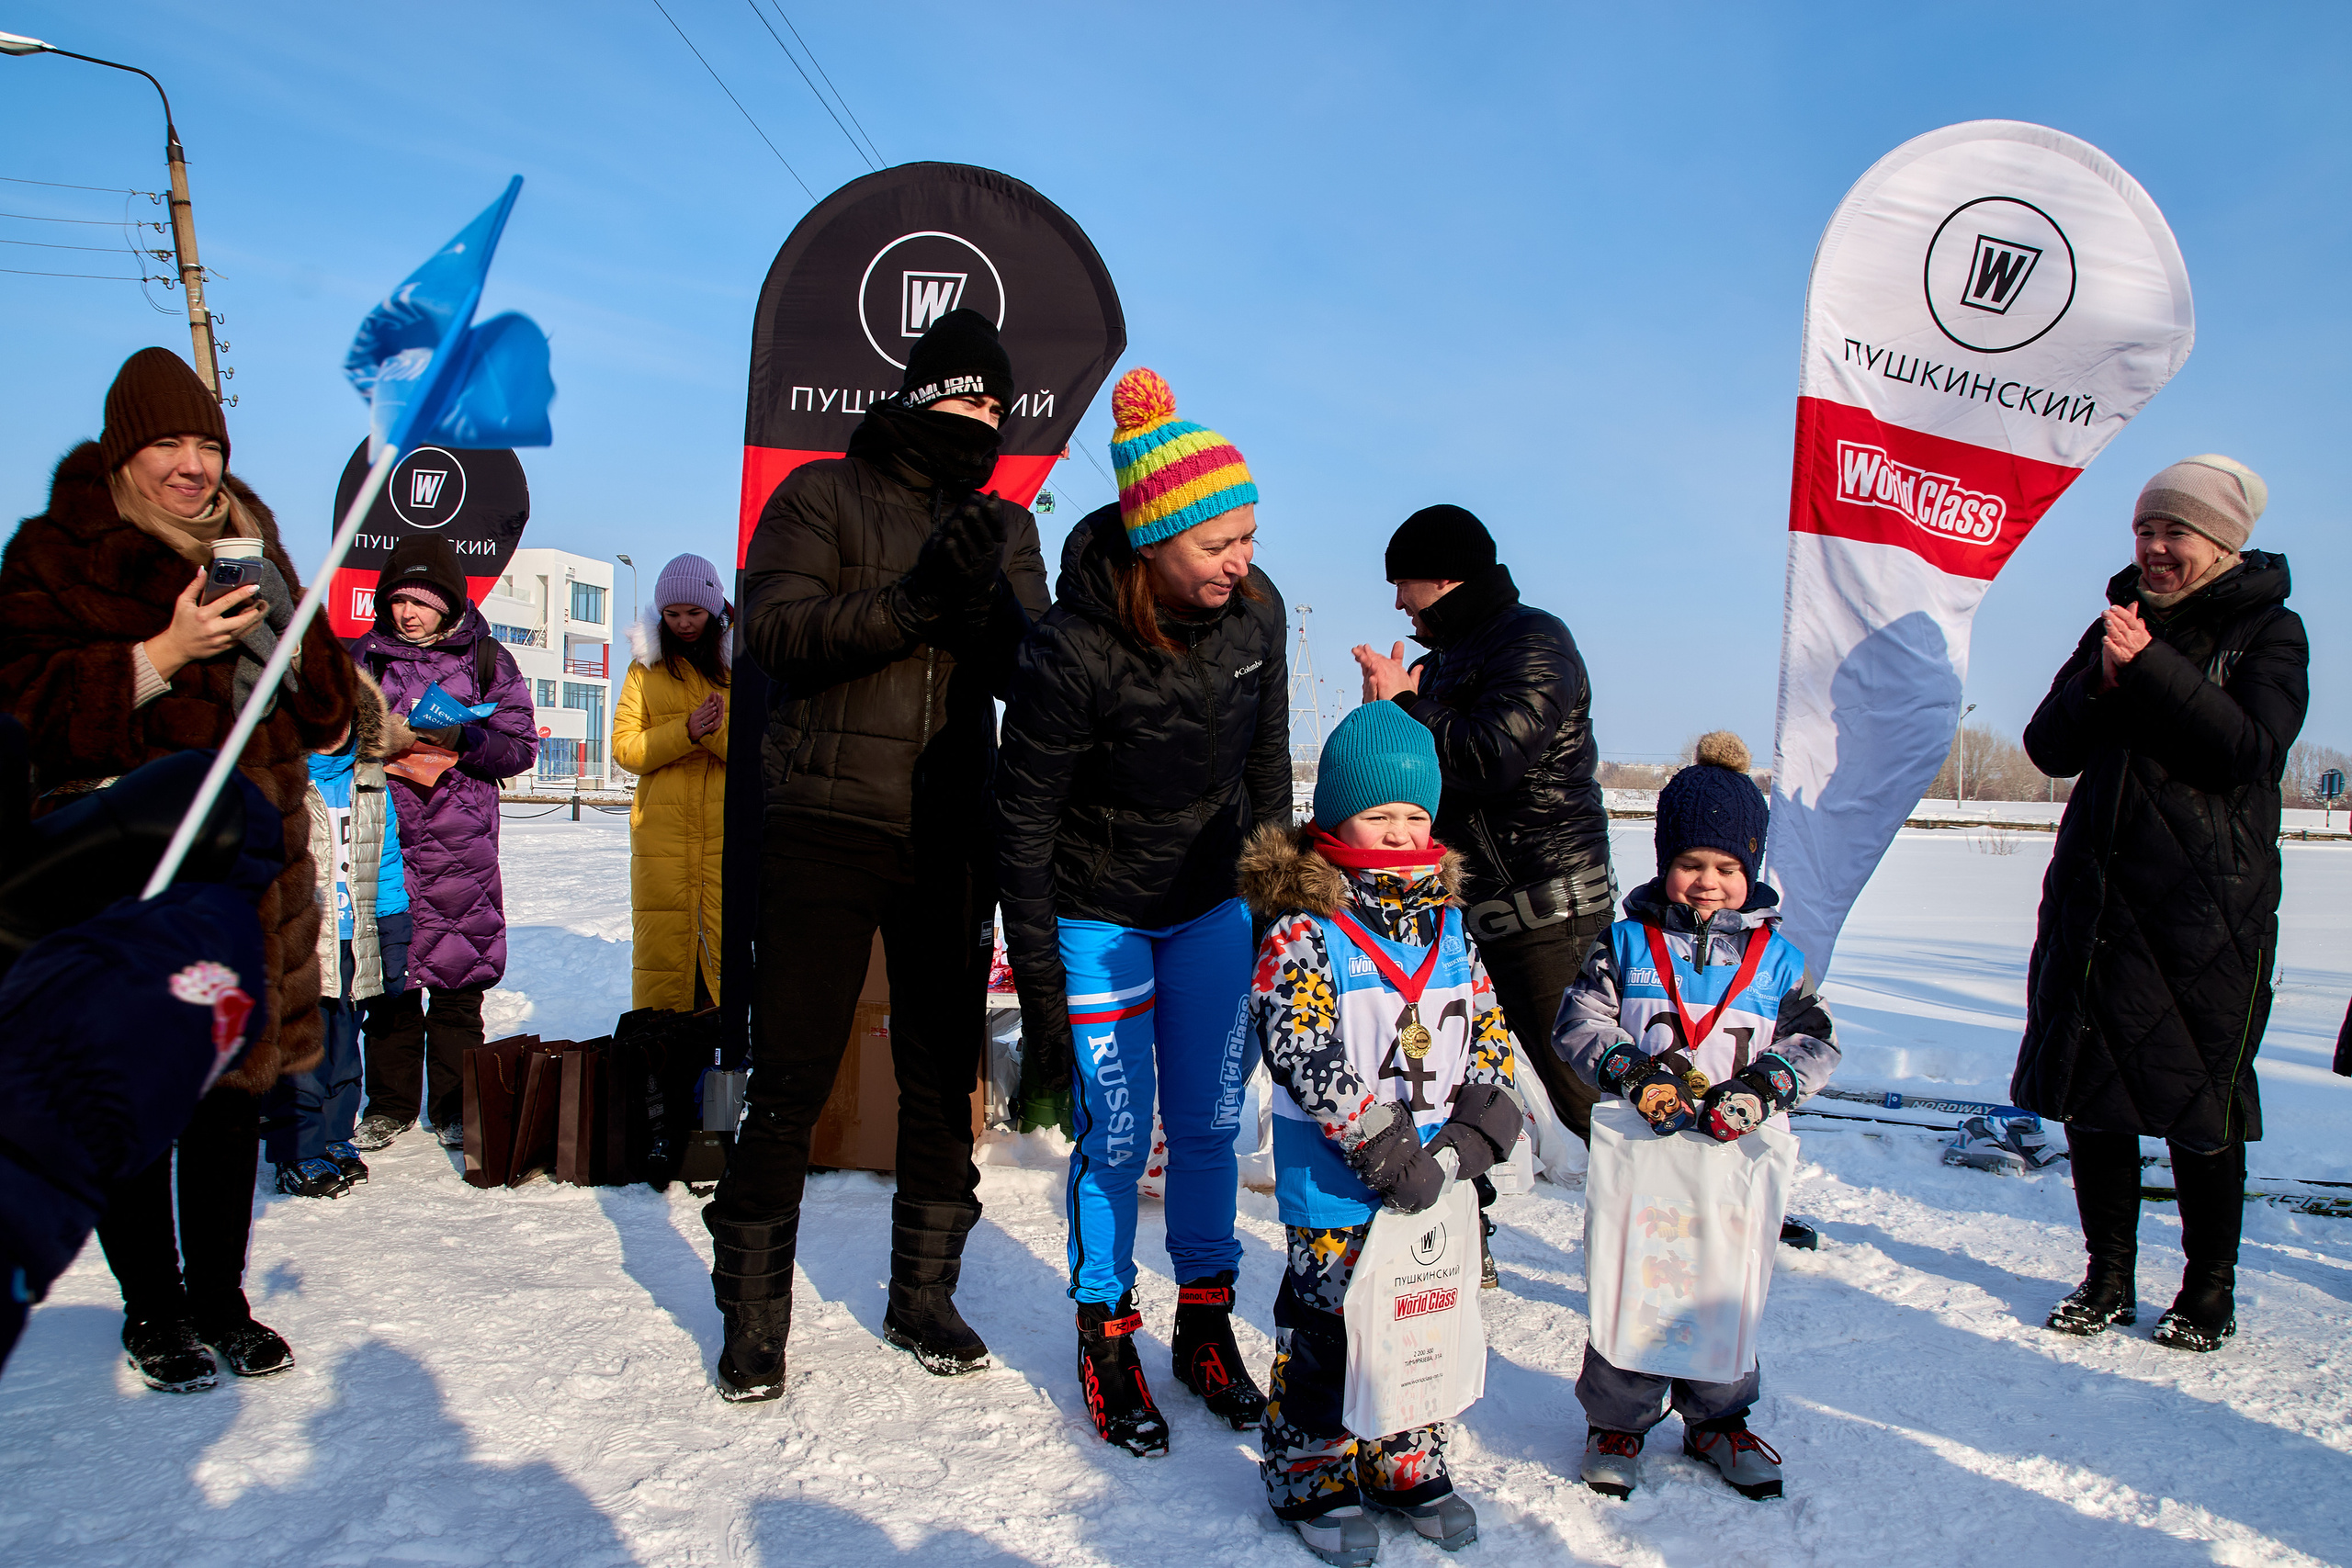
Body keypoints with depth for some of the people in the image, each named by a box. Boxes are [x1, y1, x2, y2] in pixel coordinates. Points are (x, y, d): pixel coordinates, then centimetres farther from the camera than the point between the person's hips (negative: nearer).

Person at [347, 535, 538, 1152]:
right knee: (387, 972, 4)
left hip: (461, 841, -2)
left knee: (458, 976, 1)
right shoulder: (363, 656, 11)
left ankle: (455, 1106, 12)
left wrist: (461, 740, -14)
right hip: (384, 836, 2)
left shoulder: (485, 659, 5)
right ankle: (390, 1104, 18)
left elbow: (520, 746, 2)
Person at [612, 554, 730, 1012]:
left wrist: (719, 730, -18)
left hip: (727, 824, -1)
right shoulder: (645, 667, 13)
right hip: (661, 824, 1)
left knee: (725, 938, -6)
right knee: (660, 939, -1)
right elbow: (624, 746, 3)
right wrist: (685, 731, -12)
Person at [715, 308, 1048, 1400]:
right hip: (823, 827, -3)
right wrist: (910, 603, -22)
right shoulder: (822, 496, 4)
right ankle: (753, 1312, 16)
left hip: (950, 838, 4)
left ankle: (923, 1295, 26)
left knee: (944, 1072, 11)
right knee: (791, 1075, 0)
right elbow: (774, 627, -12)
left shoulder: (1006, 530, 13)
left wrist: (981, 606, -21)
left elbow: (1029, 671, -1)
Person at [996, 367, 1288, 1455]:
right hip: (1099, 916, -4)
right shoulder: (1070, 653, -27)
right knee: (1115, 1137, 2)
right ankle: (1104, 1340, 23)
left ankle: (1205, 1326, 28)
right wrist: (1040, 997, -14)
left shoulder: (1256, 609, -12)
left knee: (1211, 1125, 9)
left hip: (1213, 904, 4)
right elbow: (1023, 827, -17)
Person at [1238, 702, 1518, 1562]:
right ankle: (1313, 1476, 23)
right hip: (1336, 1179, -6)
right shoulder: (1301, 928, -13)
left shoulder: (1447, 924, 7)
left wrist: (1472, 1134, -4)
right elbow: (1305, 1054, -20)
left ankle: (1407, 1462, 35)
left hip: (1433, 1174, 6)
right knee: (1326, 1320, 4)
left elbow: (1489, 1031, 10)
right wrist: (1384, 1151, -22)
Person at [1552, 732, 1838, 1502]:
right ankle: (1616, 1419, 22)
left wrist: (1766, 1085, -16)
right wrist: (1632, 1071, -20)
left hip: (1736, 1159, 2)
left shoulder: (1775, 958, 5)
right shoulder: (1627, 944, 0)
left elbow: (1814, 1041, 3)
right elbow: (1578, 1023, -4)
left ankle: (1718, 1420, 33)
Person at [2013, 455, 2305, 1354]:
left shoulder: (2267, 629, 1)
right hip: (2096, 892, 4)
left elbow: (2252, 749, -15)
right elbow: (2048, 749, 5)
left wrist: (2151, 670, -21)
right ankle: (2108, 1278, 19)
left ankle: (2210, 1289, 19)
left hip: (2208, 903, -4)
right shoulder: (2118, 623, 13)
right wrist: (2102, 683, -12)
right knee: (2090, 1088, 6)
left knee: (2201, 1097, 2)